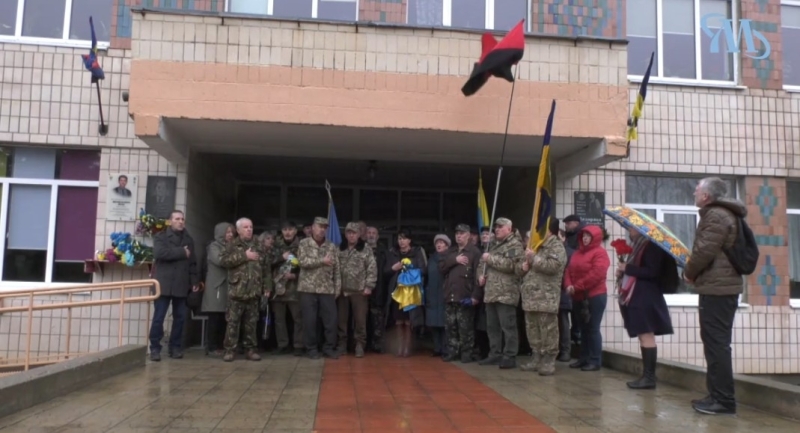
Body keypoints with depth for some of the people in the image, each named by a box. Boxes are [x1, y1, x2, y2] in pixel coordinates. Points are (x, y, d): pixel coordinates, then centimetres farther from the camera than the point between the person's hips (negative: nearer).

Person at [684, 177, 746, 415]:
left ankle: (723, 400, -5)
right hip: (722, 286, 11)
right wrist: (695, 273, 12)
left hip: (716, 288, -11)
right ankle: (718, 395, 21)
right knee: (716, 343, 14)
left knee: (716, 344, -8)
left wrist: (689, 272, -5)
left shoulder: (716, 215, -15)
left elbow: (705, 251, -21)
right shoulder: (721, 214, 18)